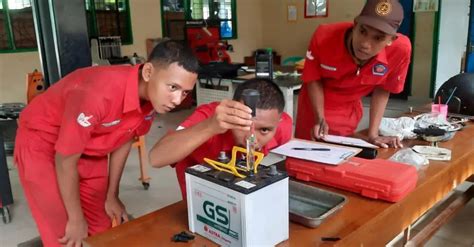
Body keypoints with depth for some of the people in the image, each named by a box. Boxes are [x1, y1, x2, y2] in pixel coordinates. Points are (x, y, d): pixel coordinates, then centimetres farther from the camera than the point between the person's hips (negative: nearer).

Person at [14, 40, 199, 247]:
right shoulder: (99, 94, -39)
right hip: (41, 144, -6)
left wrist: (111, 196, 7)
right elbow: (66, 160, -26)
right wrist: (77, 220, -14)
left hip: (89, 148, 6)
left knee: (102, 230, 10)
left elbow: (123, 140, 0)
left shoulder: (153, 95, -17)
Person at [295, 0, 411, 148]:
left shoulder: (400, 49, -28)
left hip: (349, 112, 2)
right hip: (315, 108, -1)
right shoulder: (324, 37, -31)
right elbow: (314, 80, -14)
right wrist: (320, 118, -25)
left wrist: (373, 134, -14)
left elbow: (382, 90, -11)